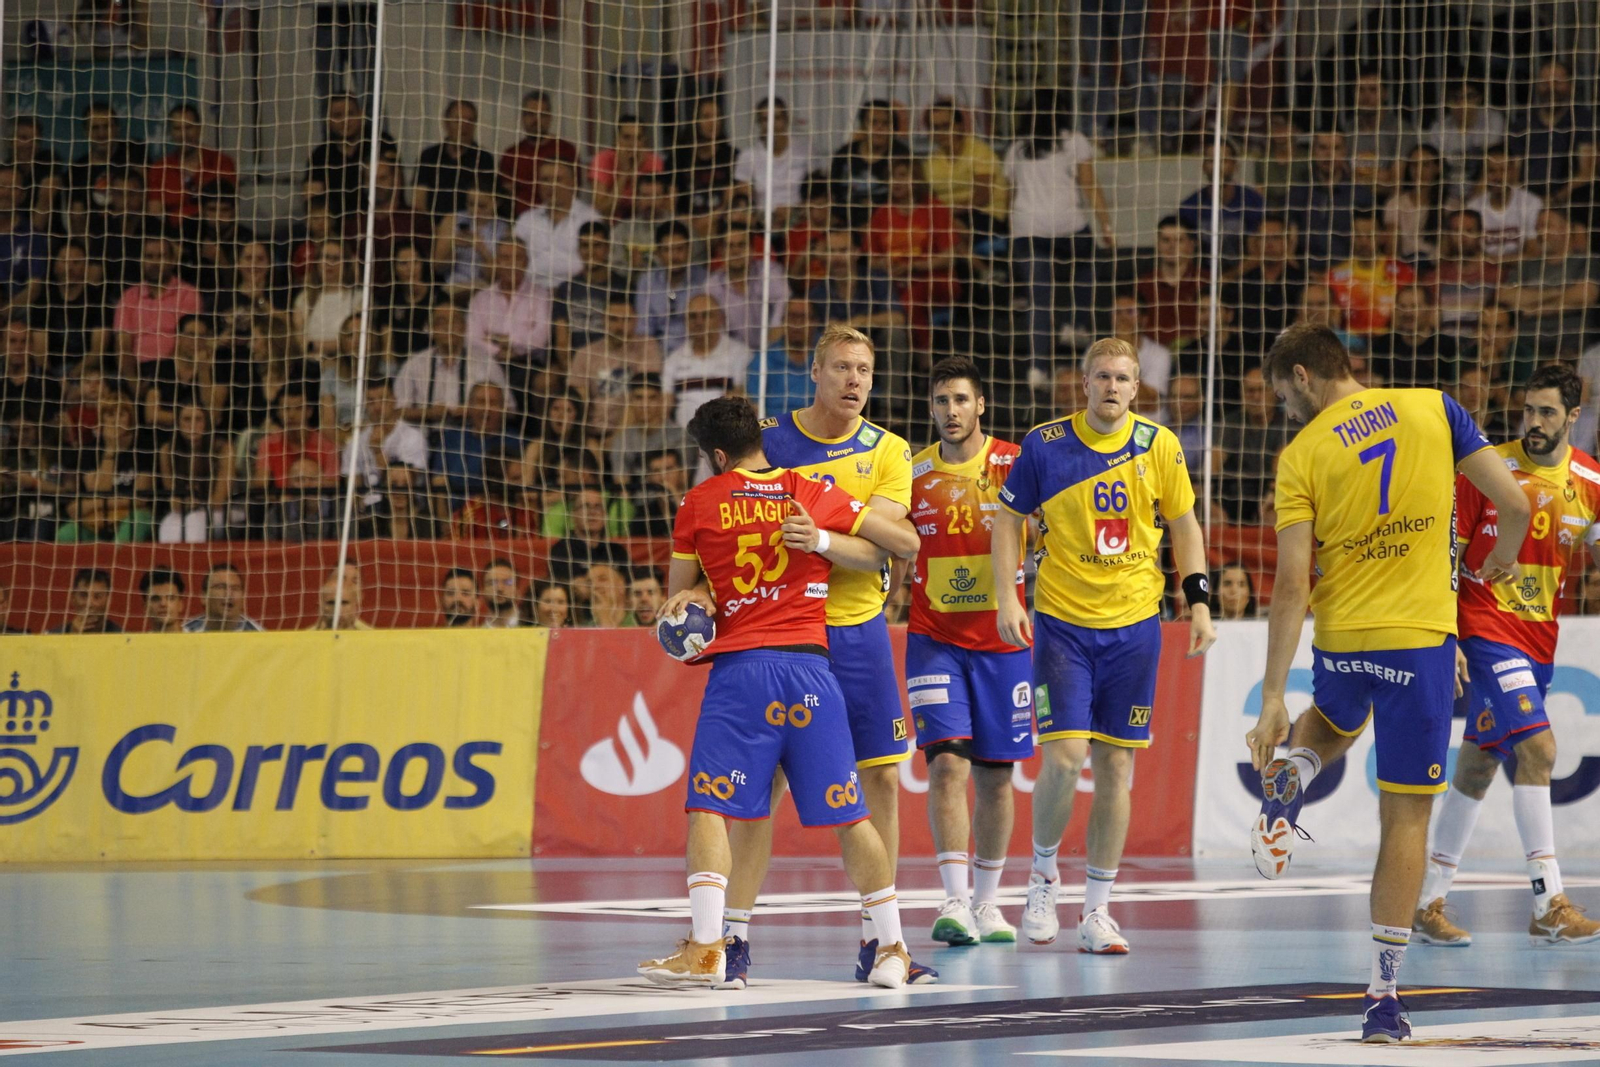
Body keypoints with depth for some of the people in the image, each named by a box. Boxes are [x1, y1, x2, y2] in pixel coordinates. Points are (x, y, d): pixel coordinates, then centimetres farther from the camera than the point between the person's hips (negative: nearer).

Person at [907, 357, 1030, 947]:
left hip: (1001, 639, 0)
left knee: (995, 775, 7)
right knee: (947, 763, -14)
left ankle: (986, 902, 19)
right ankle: (955, 900, -18)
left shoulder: (1014, 465, -2)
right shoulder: (912, 473, 3)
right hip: (933, 638, 0)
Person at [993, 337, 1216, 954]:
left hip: (1133, 625, 2)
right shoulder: (1044, 446, -4)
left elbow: (1184, 525, 10)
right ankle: (1044, 872, 14)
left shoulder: (1158, 446, 0)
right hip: (1062, 622, -2)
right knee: (1064, 757, -13)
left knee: (1115, 766, 3)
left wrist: (1198, 601, 2)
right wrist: (1007, 597, -6)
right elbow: (1008, 522, 5)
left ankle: (1096, 910, 11)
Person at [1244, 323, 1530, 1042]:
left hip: (1339, 640, 1)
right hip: (1420, 637, -1)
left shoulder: (1302, 455, -5)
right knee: (1405, 816, 3)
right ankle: (1383, 996, -1)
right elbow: (1513, 503, -2)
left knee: (1336, 720, 38)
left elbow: (1292, 586, -9)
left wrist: (1273, 701, -8)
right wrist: (1504, 556, 22)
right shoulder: (1433, 409, -2)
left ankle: (1290, 778, 5)